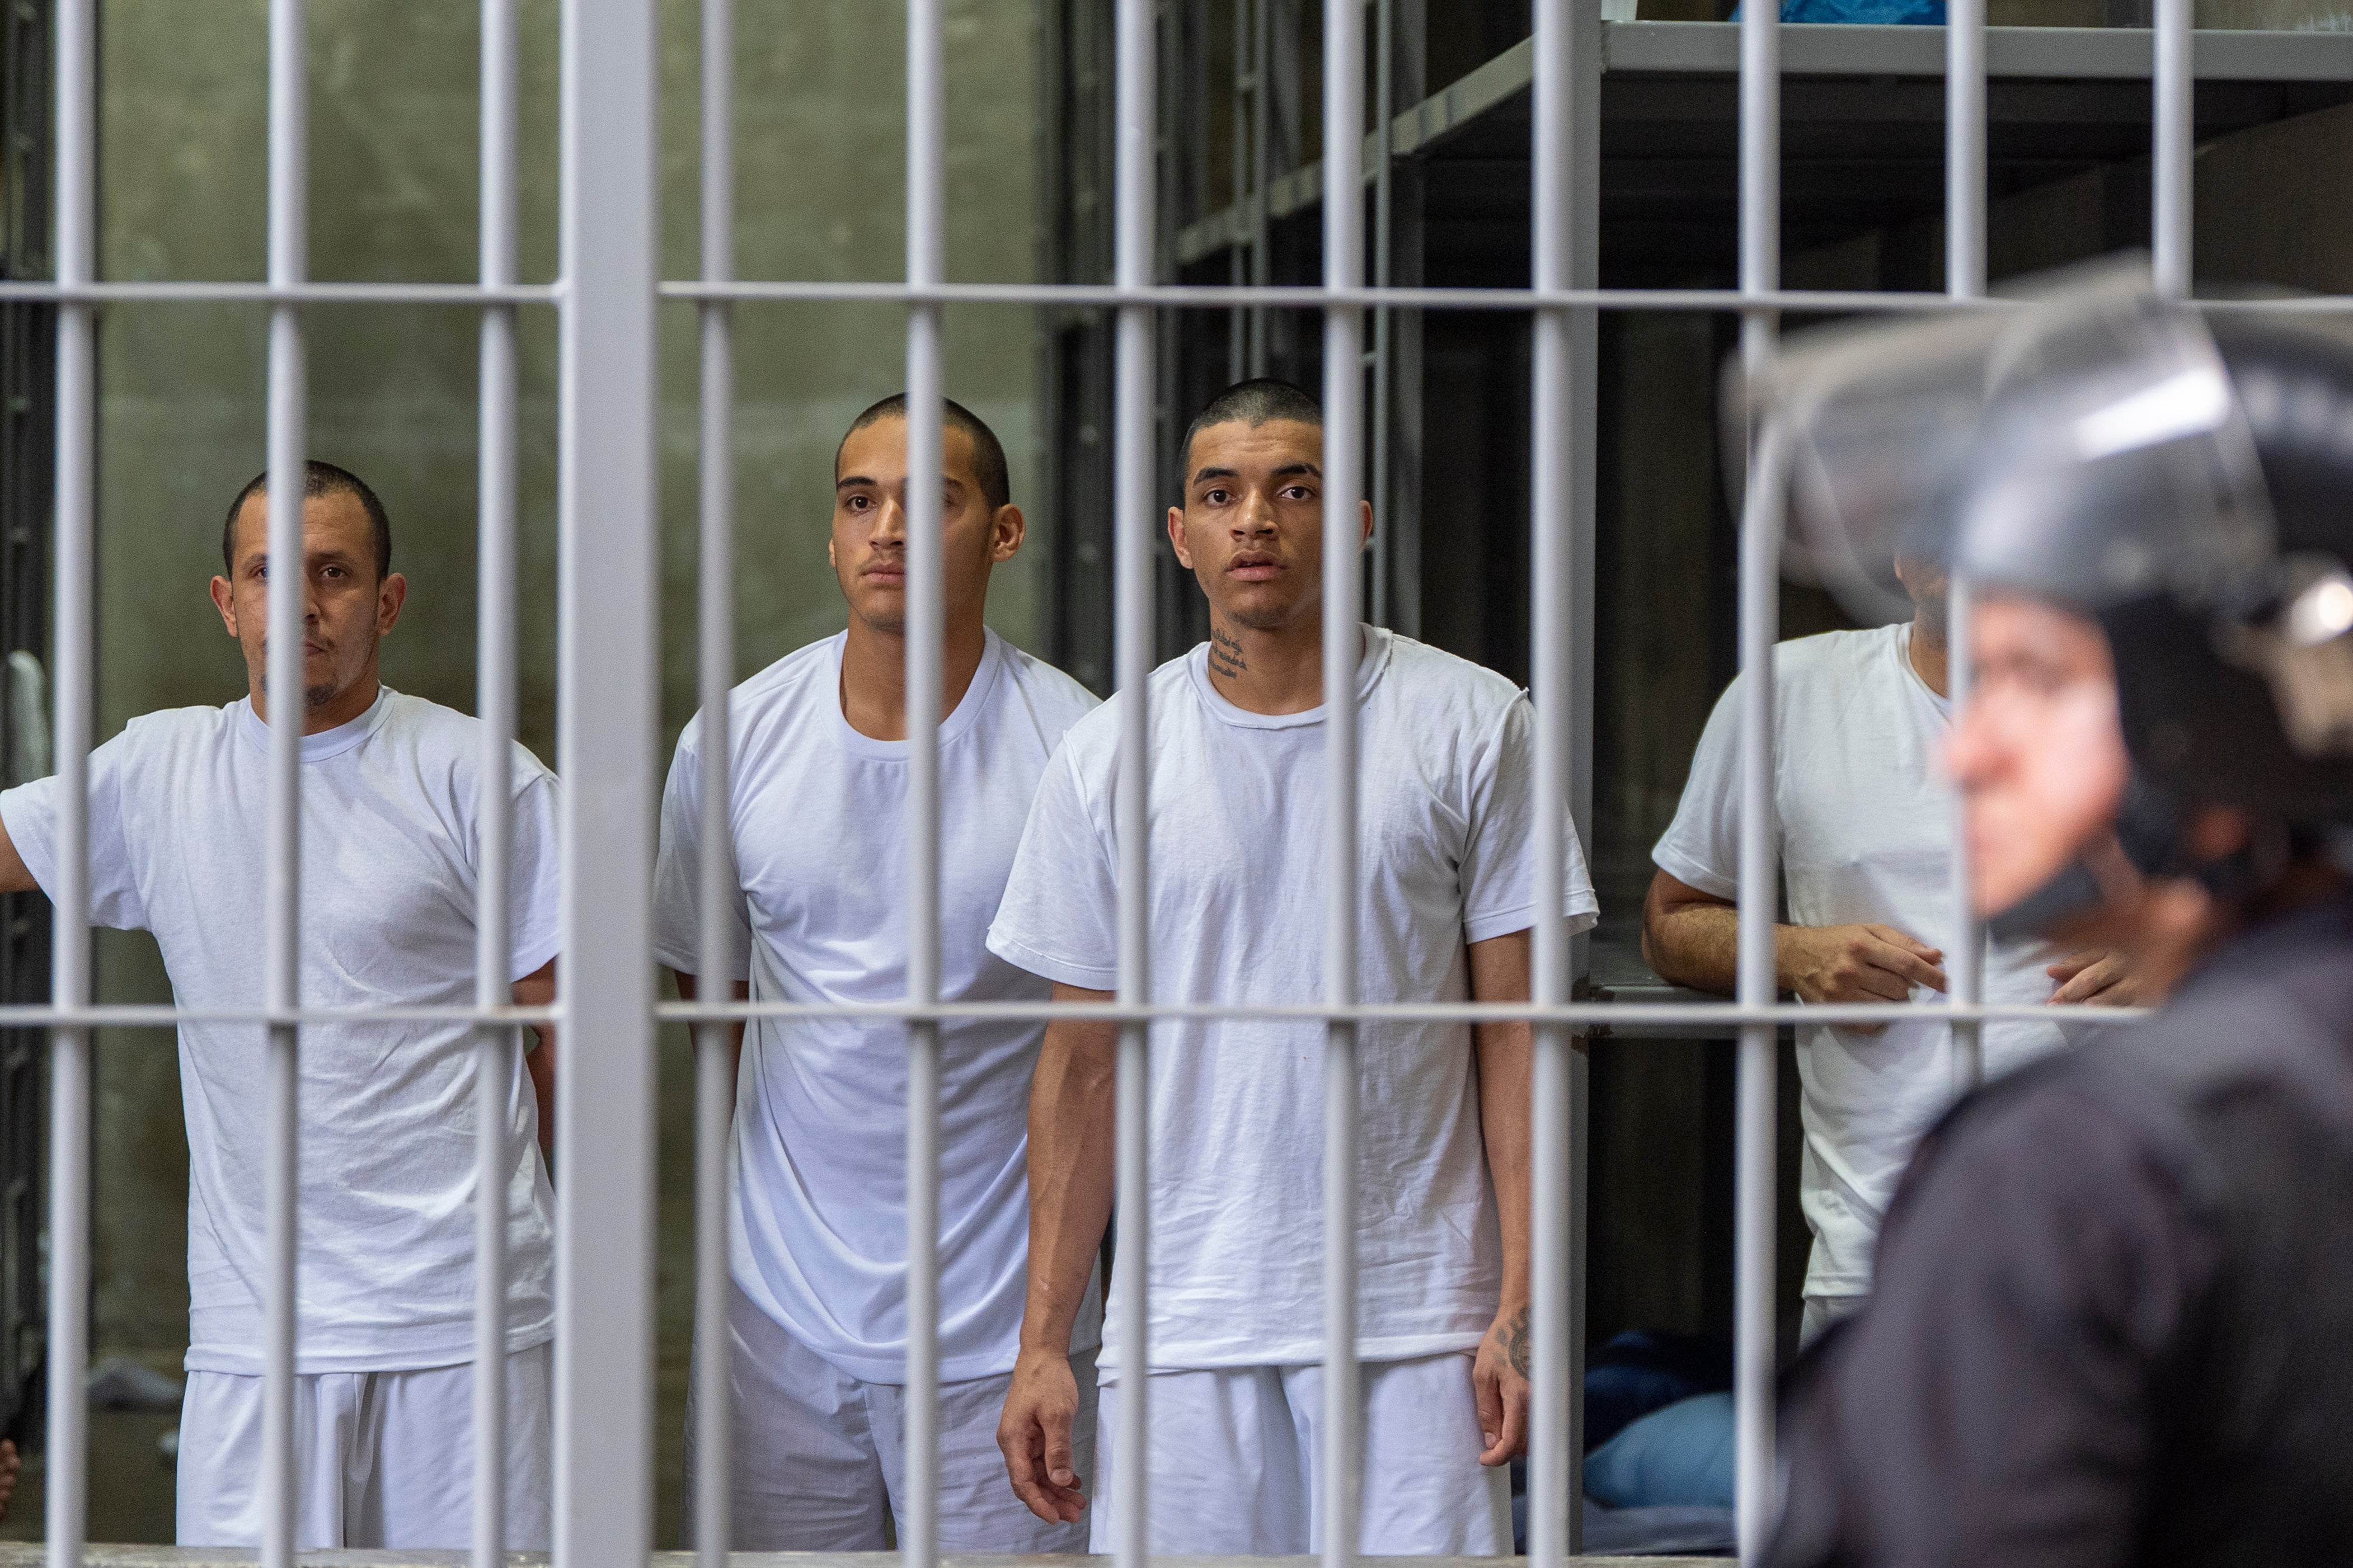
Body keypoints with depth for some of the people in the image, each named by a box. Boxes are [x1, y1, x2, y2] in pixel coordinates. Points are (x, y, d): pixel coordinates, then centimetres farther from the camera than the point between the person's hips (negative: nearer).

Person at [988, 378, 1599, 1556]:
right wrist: (1041, 1343, 4)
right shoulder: (1107, 758, 6)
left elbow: (1514, 1031, 2)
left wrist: (1522, 1307, -5)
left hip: (1418, 1322, -1)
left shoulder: (1473, 726, 3)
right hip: (1180, 1326, 1)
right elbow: (1082, 1067, 9)